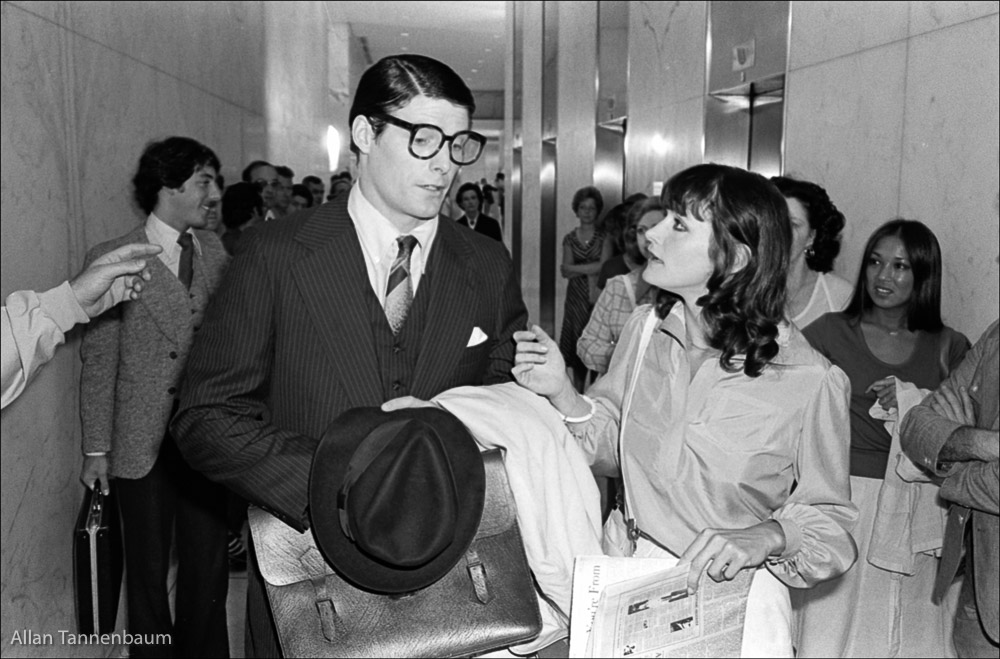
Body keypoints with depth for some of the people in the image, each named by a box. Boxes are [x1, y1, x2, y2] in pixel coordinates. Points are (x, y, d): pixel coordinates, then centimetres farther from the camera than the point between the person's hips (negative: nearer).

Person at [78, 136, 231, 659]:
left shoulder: (215, 251, 4)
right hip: (143, 442, -3)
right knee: (147, 568, 13)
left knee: (207, 563, 12)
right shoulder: (112, 259, -6)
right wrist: (97, 449, -4)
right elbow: (98, 361, -4)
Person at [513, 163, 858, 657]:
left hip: (730, 596, -3)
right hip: (626, 563, 3)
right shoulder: (646, 328, -4)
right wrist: (562, 393, -10)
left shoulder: (809, 381, -16)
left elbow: (829, 519, -5)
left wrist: (768, 537, -23)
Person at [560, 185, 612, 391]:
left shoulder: (604, 237, 2)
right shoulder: (569, 239, 10)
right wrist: (591, 269, -9)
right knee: (577, 349, 3)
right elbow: (566, 271, 1)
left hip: (598, 298, -2)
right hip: (576, 298, 2)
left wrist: (576, 268, -6)